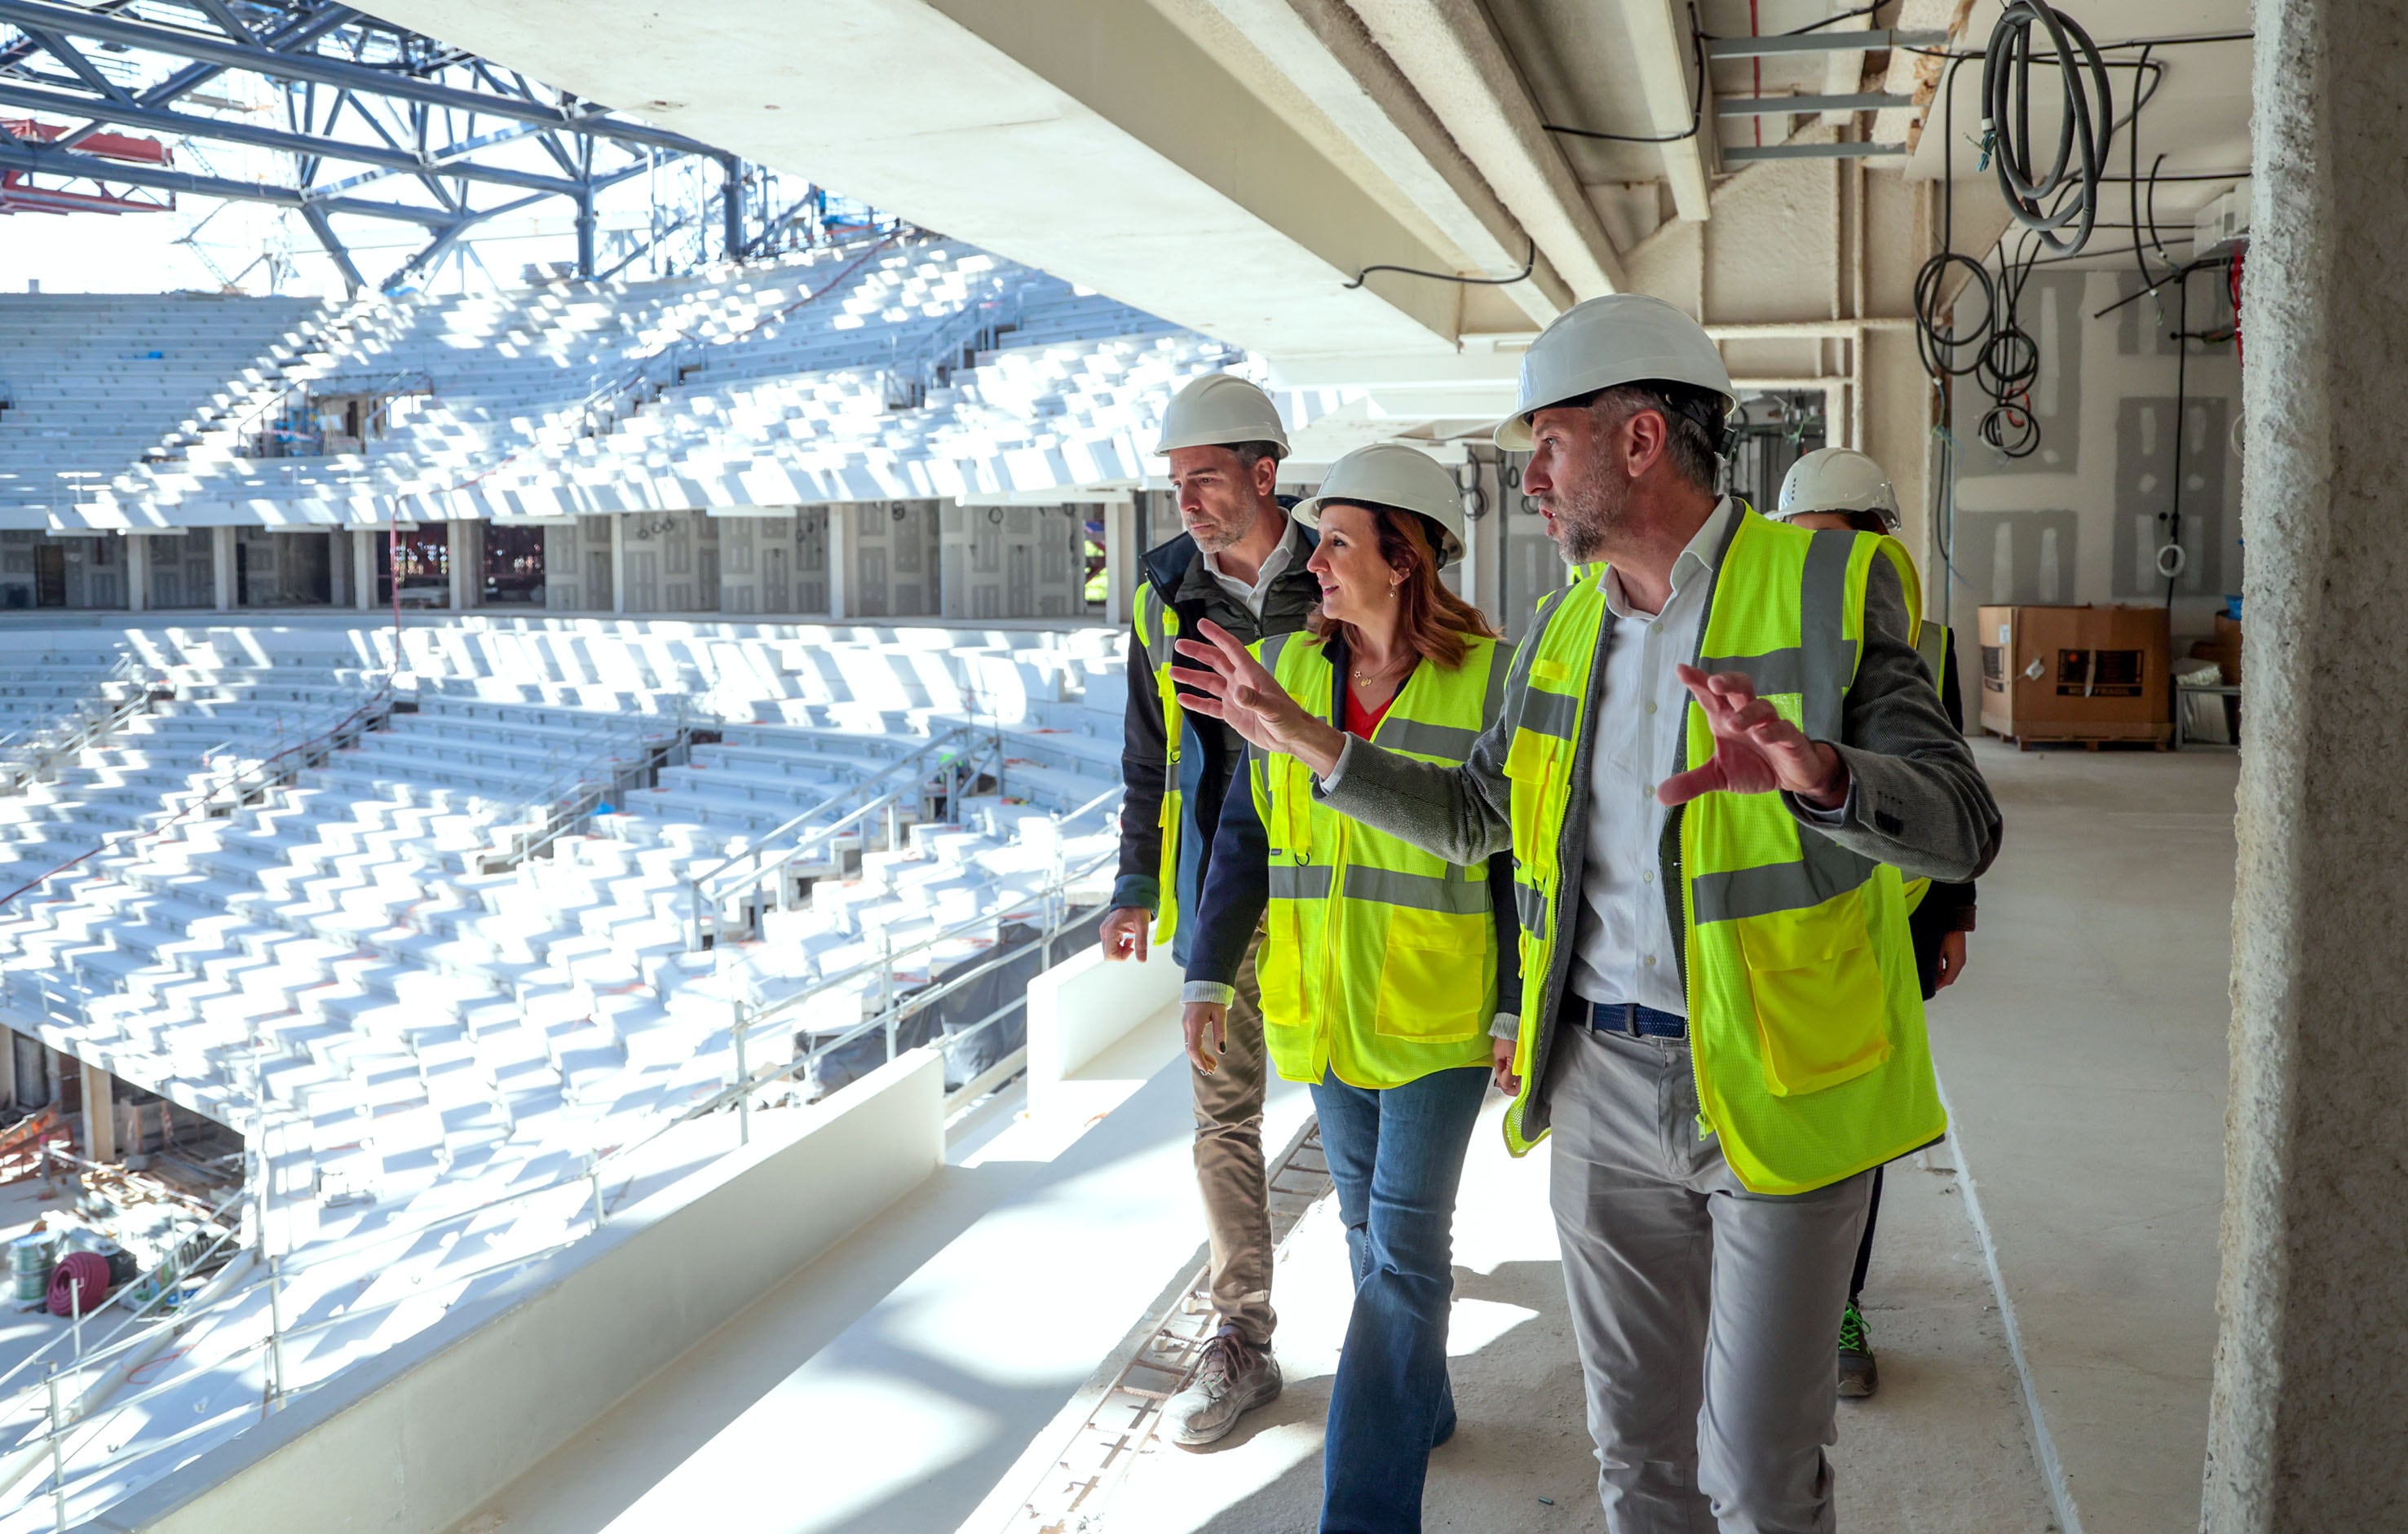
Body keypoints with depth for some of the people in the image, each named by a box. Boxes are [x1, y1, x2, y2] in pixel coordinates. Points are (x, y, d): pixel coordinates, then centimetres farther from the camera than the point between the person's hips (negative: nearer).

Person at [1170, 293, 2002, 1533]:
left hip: (1777, 1090, -5)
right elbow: (1471, 817, 19)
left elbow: (1961, 825, -18)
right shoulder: (1565, 626, 9)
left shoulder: (1827, 584, -9)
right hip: (1603, 1084, 5)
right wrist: (1303, 739, 12)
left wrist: (1819, 774, -39)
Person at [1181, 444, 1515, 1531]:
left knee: (1403, 1248, -4)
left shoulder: (1488, 680, -10)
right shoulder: (1288, 668, 2)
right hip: (1325, 1005, 5)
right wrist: (1210, 973, 4)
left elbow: (1525, 859, -6)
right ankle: (1423, 1406, 40)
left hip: (1442, 1012, -5)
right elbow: (1247, 833, 7)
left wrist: (1521, 1005, -8)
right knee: (1372, 1229, 18)